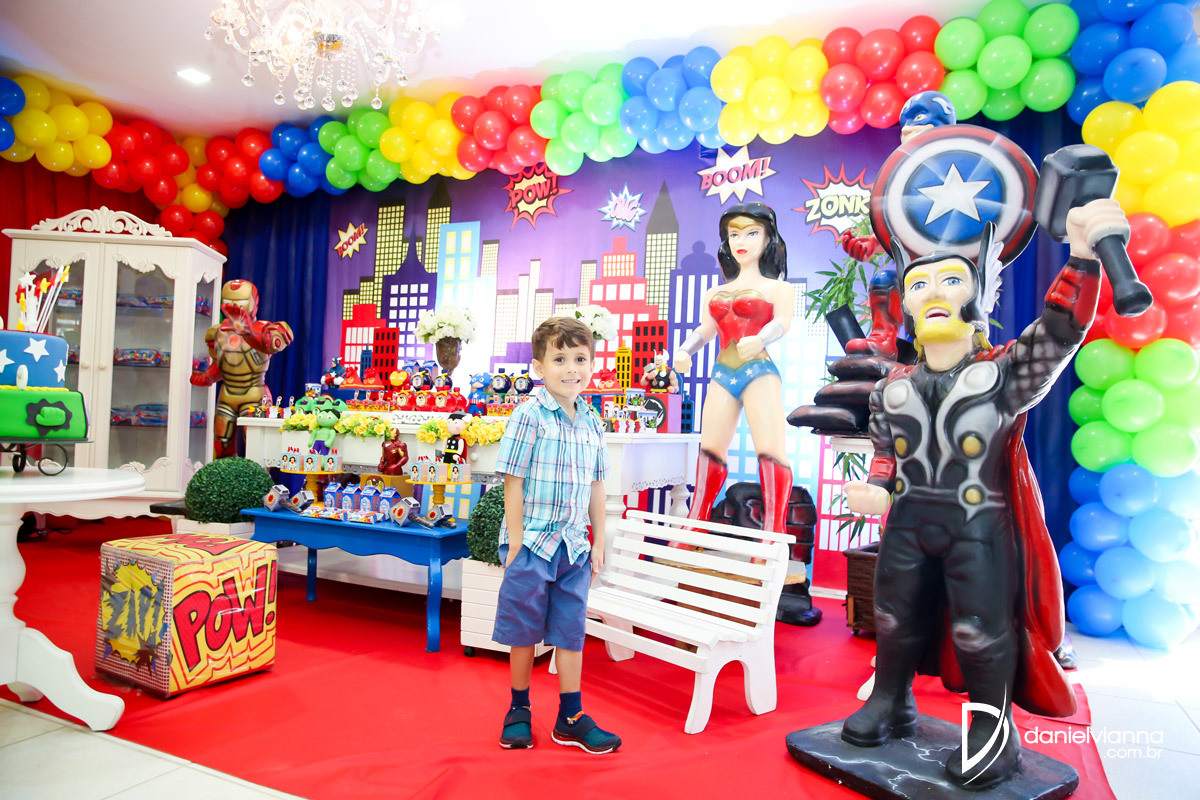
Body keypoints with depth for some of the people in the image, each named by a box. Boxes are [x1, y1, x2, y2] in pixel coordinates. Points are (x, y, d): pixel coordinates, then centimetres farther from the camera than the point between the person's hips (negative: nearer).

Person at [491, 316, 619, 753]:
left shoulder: (591, 423, 6)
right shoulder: (529, 415, -11)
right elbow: (513, 482, -11)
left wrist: (598, 542, 12)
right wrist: (515, 541, -12)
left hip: (574, 546, 5)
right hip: (532, 542, -5)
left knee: (571, 632, 11)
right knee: (524, 632, 9)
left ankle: (571, 718, 24)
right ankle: (519, 710, 28)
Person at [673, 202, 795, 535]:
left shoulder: (776, 287, 9)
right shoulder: (716, 292, 24)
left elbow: (782, 322, -8)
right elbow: (704, 329, 15)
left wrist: (759, 340, -30)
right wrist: (683, 351, -6)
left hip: (759, 370, -4)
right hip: (723, 373, 5)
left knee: (770, 449, -14)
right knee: (710, 447, 2)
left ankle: (773, 532, -14)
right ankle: (696, 524, 8)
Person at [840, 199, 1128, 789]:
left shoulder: (1003, 374, -7)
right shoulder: (893, 388, 5)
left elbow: (1058, 333, -22)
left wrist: (1083, 258, -32)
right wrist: (877, 487, -6)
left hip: (979, 525, -4)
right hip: (908, 521, 4)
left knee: (981, 626, 1)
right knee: (896, 612, 13)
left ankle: (994, 729, 21)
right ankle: (891, 702, 34)